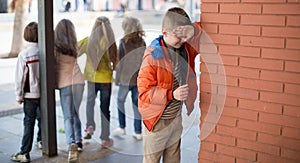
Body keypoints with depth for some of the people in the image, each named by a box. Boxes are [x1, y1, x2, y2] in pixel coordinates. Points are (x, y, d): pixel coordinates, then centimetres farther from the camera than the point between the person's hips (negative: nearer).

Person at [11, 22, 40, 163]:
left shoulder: (24, 54, -15)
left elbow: (20, 77, -9)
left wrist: (19, 95, 1)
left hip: (30, 94, -3)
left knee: (29, 122, 1)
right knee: (42, 118, 22)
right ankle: (41, 141, 41)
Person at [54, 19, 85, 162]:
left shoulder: (55, 47, -9)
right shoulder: (73, 47, 3)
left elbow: (53, 64, -6)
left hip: (65, 83, -4)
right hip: (78, 81, 4)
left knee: (68, 116, -2)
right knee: (75, 113, 19)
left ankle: (71, 143, -19)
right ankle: (78, 141, 24)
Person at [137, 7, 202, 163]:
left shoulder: (186, 48, -4)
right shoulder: (152, 56, -22)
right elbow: (144, 92, -22)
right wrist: (172, 94, -35)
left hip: (177, 116, 6)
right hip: (157, 121, -6)